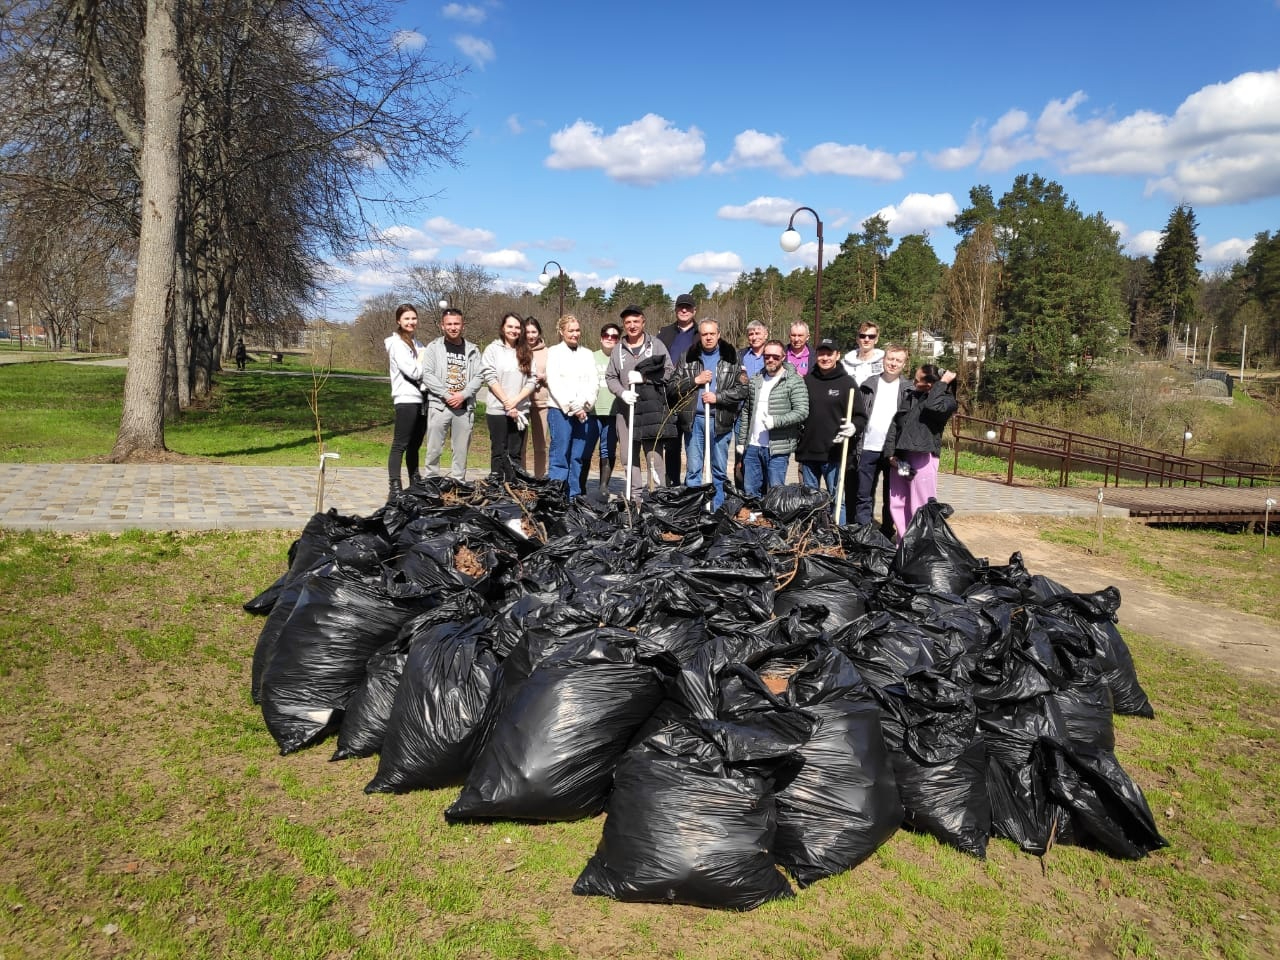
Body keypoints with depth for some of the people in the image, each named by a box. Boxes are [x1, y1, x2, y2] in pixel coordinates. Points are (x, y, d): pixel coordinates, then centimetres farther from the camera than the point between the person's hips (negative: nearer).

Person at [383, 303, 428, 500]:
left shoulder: (416, 343, 19)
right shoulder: (397, 343, -6)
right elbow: (414, 372, -15)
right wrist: (423, 358, 1)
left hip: (421, 400, 8)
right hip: (406, 400, -8)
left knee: (415, 445, 14)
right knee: (399, 445, -10)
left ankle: (416, 484, 21)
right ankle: (394, 488, -13)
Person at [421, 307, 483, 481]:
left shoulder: (472, 350, 11)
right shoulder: (434, 347, 5)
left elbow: (477, 377, 3)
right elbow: (427, 375, -4)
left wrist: (462, 395, -12)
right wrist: (447, 394, -13)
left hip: (464, 407, 2)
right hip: (438, 406, -2)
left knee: (461, 450, 5)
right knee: (434, 449, -2)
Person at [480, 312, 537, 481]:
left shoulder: (527, 353, 11)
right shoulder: (492, 350, 2)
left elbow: (532, 382, 4)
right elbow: (490, 378, -6)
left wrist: (515, 401, -11)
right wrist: (507, 403, -12)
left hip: (520, 411, 3)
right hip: (497, 410, -3)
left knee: (515, 454, 4)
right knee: (499, 452, 0)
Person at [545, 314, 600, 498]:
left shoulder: (587, 354, 19)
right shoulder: (554, 352, 7)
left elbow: (594, 382, 9)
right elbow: (554, 383, -3)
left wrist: (585, 405, -7)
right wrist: (573, 407, -10)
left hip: (585, 412, 4)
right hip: (560, 410, -4)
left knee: (579, 456, 1)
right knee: (559, 455, -8)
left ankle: (574, 496, 5)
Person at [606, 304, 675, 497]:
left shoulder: (656, 344, 6)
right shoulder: (618, 349, 14)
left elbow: (669, 371, 0)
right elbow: (610, 377, 11)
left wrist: (644, 377, -9)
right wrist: (622, 392, -7)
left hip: (652, 406, -4)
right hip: (626, 407, 4)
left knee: (654, 452, -8)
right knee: (628, 454, 5)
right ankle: (634, 493, 14)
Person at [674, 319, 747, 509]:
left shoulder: (731, 357, 2)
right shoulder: (688, 357, 8)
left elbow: (742, 389, -2)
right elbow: (675, 385, 6)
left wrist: (718, 397, -11)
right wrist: (696, 380, -8)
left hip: (721, 420, -1)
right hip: (694, 419, 1)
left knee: (720, 470, 8)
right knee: (693, 469, 4)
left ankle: (717, 511, 17)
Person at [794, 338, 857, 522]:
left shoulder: (847, 383, 1)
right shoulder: (806, 381, 10)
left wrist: (852, 427, -22)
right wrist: (797, 446, 8)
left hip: (834, 453, -4)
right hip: (807, 452, 4)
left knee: (837, 499, -2)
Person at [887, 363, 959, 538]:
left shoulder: (947, 401, -2)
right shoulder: (910, 395, 15)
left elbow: (933, 406, -26)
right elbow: (896, 423, 15)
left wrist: (943, 382, -13)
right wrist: (891, 451, 6)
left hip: (923, 457, -6)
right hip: (899, 457, 7)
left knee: (920, 508, -5)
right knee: (897, 505, 9)